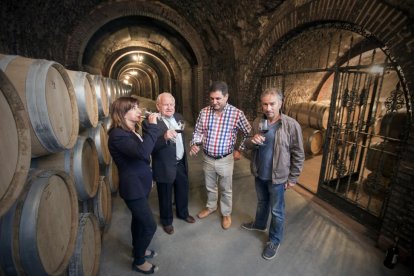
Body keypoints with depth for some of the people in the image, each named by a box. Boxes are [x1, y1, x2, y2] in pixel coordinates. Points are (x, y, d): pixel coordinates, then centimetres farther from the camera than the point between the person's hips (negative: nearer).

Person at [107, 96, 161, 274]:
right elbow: (142, 152, -41)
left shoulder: (132, 131, 7)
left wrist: (148, 178, 20)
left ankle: (138, 248, 47)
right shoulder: (118, 135, -24)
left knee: (138, 219, 25)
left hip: (141, 183, 9)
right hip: (133, 187, -9)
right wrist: (152, 126, -33)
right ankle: (139, 261, 25)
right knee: (149, 226, 1)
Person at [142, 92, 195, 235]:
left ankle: (183, 213, 52)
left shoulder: (178, 117, 2)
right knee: (166, 197, 16)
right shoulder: (150, 122, -20)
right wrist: (164, 137, -44)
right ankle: (167, 221, 43)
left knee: (183, 191, 24)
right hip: (165, 167, -6)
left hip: (181, 164, 6)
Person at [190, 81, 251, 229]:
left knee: (226, 189, 16)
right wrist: (195, 144, -15)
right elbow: (198, 131, 3)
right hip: (207, 158, 3)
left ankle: (226, 213, 40)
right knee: (210, 187, 23)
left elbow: (248, 133, -3)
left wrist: (239, 150, -5)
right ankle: (211, 206, 50)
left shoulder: (237, 114, -14)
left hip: (225, 160, -3)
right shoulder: (204, 112, -6)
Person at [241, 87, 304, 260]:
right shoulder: (257, 122, -2)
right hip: (259, 174, 5)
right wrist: (252, 141, -19)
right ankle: (259, 224, 53)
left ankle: (274, 240, 36)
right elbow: (248, 145, 5)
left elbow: (298, 155, -11)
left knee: (276, 210, 15)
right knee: (262, 202, 27)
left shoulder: (291, 125, -18)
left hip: (277, 177, -4)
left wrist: (292, 178, -8)